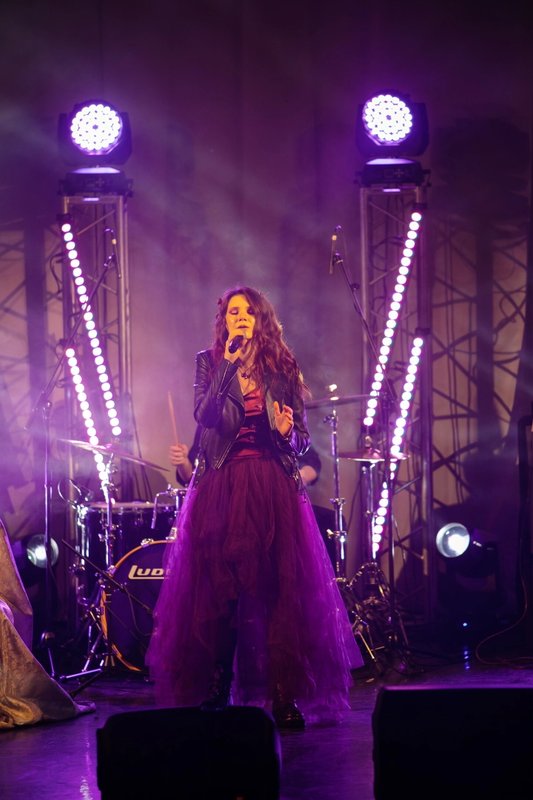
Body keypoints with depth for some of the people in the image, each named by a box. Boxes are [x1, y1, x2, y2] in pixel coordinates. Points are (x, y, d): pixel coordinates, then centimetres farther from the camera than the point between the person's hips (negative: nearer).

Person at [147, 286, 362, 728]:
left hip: (273, 491, 1)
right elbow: (205, 414, -9)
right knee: (218, 589, -3)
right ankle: (215, 695, 3)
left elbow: (302, 438, 13)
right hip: (220, 489, -1)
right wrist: (229, 361, -12)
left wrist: (287, 432, -9)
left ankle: (284, 697, -3)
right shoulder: (209, 362, 9)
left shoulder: (282, 368, 12)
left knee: (278, 589, -4)